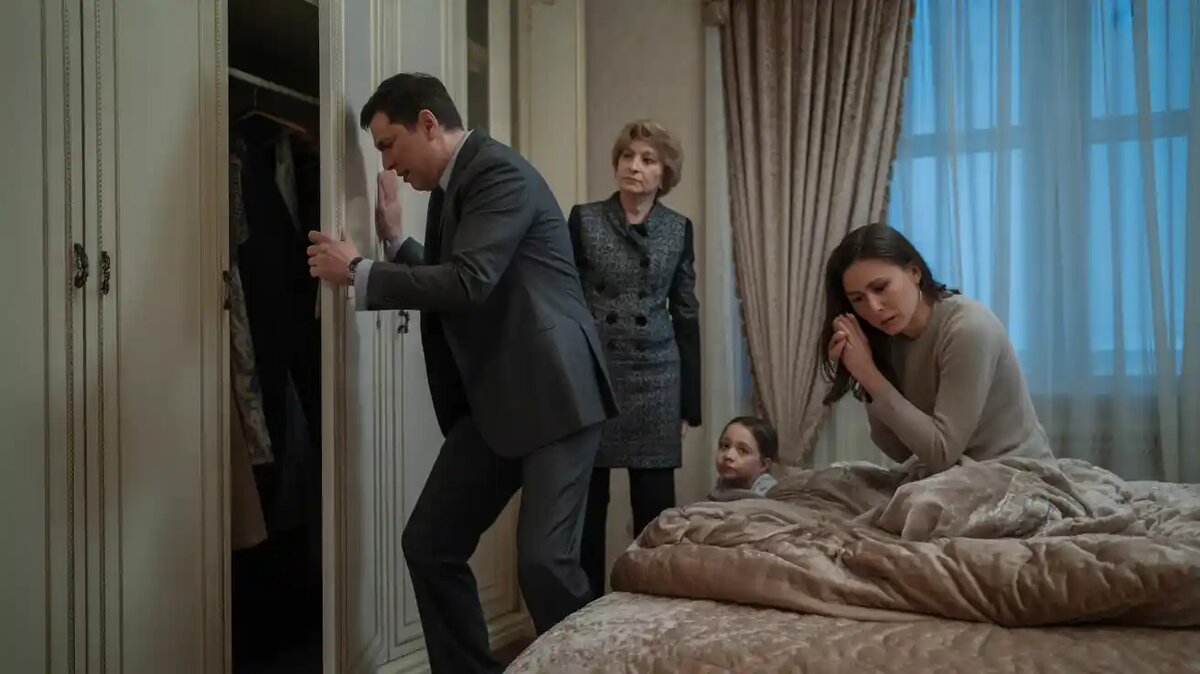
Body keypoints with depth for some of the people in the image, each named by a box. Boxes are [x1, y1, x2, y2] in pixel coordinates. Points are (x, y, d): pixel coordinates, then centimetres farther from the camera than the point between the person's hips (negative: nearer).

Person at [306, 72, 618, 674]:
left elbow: (468, 284, -24)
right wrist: (395, 238, 12)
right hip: (492, 400, 9)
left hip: (552, 393, -9)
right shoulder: (450, 189, 16)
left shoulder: (500, 172, -12)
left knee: (544, 561, -13)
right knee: (428, 544, 8)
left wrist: (358, 273, -13)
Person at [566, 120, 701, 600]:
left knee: (655, 509, 5)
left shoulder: (679, 229, 6)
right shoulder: (584, 220, 1)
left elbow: (686, 316, 8)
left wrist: (689, 403, 5)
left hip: (655, 380, 1)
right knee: (587, 506, 5)